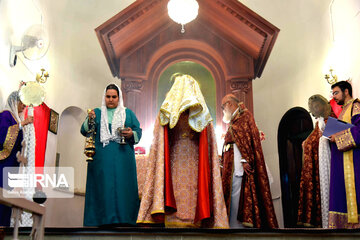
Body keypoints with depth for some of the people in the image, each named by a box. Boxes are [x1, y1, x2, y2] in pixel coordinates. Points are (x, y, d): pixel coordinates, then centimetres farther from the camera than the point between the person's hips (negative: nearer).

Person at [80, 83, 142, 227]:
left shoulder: (128, 113, 14)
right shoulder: (97, 112, 14)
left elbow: (138, 131, 8)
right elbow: (84, 131, 5)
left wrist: (132, 134, -14)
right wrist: (89, 120, -15)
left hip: (122, 159, 0)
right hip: (102, 160, 0)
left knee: (122, 187, -4)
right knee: (103, 189, -4)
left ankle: (123, 220, 1)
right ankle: (103, 220, 2)